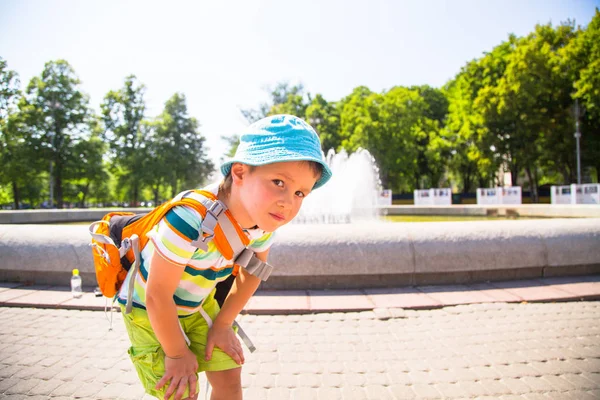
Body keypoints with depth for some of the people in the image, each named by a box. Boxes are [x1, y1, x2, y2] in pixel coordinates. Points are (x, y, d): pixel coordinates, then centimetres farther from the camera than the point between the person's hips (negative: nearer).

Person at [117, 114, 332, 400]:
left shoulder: (263, 219, -19)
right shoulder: (190, 219, -40)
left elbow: (251, 274, 0)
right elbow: (157, 295, -30)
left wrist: (223, 325, 3)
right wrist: (177, 354, -15)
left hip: (199, 305, 6)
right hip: (149, 310, -5)